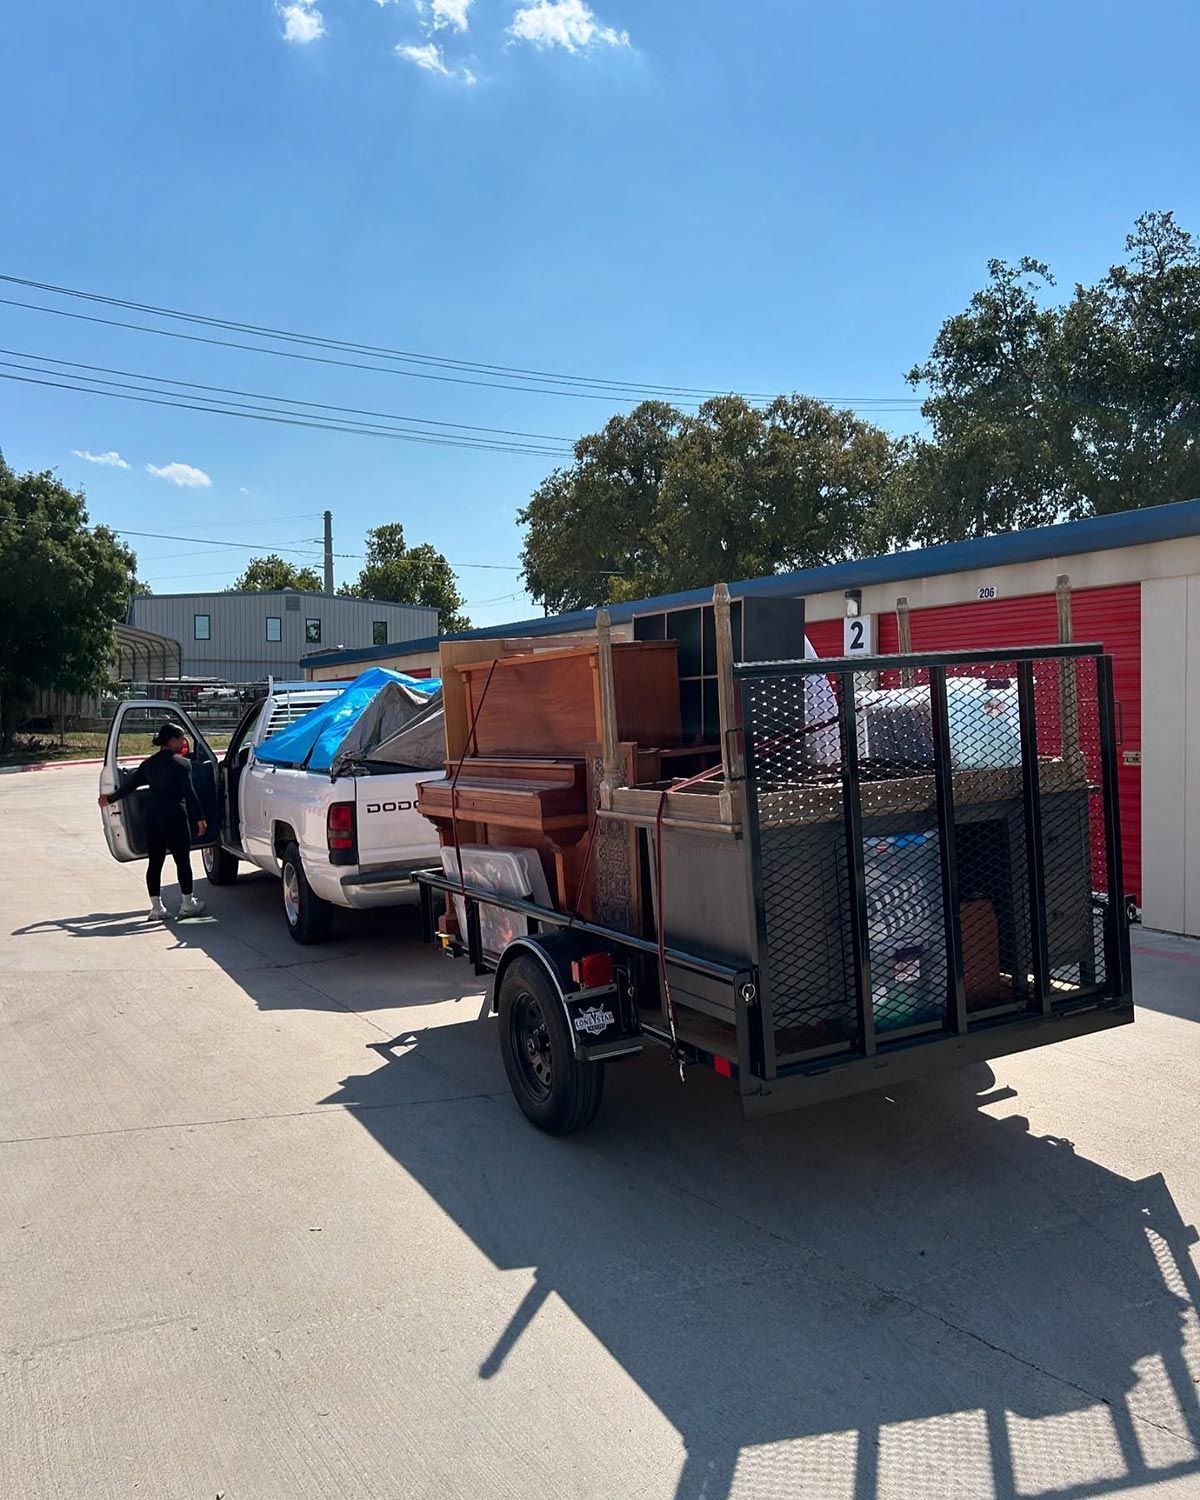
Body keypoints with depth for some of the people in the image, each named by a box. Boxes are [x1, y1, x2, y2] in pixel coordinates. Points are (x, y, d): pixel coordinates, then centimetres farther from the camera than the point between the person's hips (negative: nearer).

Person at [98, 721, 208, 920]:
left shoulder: (149, 764, 11)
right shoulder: (182, 763, -8)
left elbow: (129, 785, 17)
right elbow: (189, 794, -13)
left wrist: (110, 799, 32)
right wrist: (199, 818, -12)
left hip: (152, 818, 6)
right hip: (175, 818, -6)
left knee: (154, 862, 8)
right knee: (183, 861, 5)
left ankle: (156, 907, 10)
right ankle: (187, 904, 12)